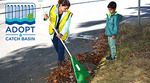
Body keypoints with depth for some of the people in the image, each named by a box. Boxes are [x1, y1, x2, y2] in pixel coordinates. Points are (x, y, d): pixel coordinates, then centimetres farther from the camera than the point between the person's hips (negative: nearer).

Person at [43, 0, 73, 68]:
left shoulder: (68, 14, -22)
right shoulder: (53, 8, -19)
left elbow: (66, 26, -22)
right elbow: (47, 15, -8)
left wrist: (61, 34, -38)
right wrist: (45, 16, -33)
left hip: (62, 33, -2)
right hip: (53, 32, 3)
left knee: (61, 47, 0)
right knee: (56, 46, 17)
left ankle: (60, 62, 20)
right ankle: (62, 57, 45)